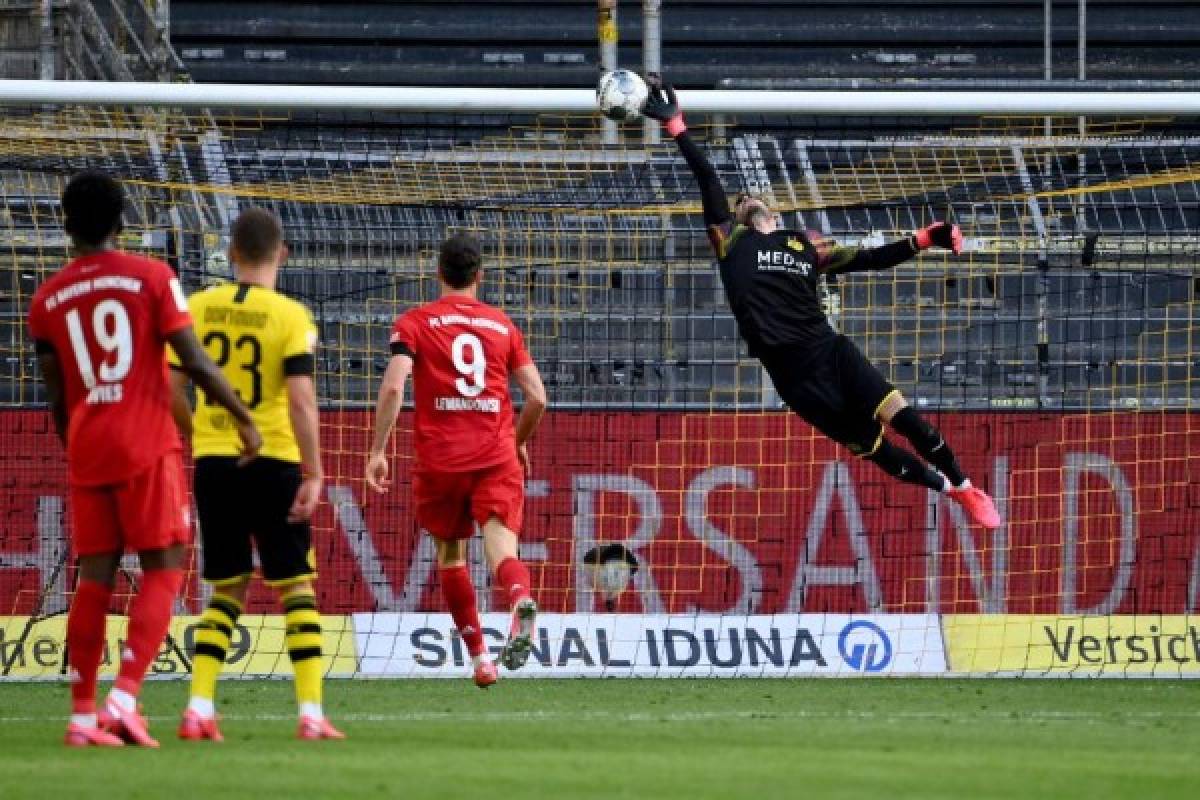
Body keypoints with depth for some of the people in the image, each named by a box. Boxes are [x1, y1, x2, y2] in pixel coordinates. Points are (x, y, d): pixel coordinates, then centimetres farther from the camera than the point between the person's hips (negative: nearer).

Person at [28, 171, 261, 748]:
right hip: (147, 448, -4)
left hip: (86, 454, 4)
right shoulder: (151, 278, -3)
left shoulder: (47, 299, 7)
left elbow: (57, 397, 13)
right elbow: (194, 362, -7)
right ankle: (123, 700, -14)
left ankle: (82, 716, 6)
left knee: (94, 579, 8)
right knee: (163, 571, 1)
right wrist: (242, 416, 4)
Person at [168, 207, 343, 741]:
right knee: (296, 586, 6)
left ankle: (198, 709, 1)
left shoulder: (198, 308, 2)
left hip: (213, 461, 3)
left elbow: (173, 392, 5)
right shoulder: (291, 317, -8)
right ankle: (311, 713, -1)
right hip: (273, 462, -3)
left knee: (227, 588, 13)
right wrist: (314, 473, -11)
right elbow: (301, 400, -15)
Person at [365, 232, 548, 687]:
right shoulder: (502, 325, 12)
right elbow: (536, 396, 9)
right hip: (497, 457, 1)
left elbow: (393, 386, -10)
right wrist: (520, 441, 27)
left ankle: (479, 657, 19)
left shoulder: (415, 322, 4)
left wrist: (378, 451, -7)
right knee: (500, 545, -12)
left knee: (450, 553, 17)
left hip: (440, 458, -1)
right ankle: (520, 598, -47)